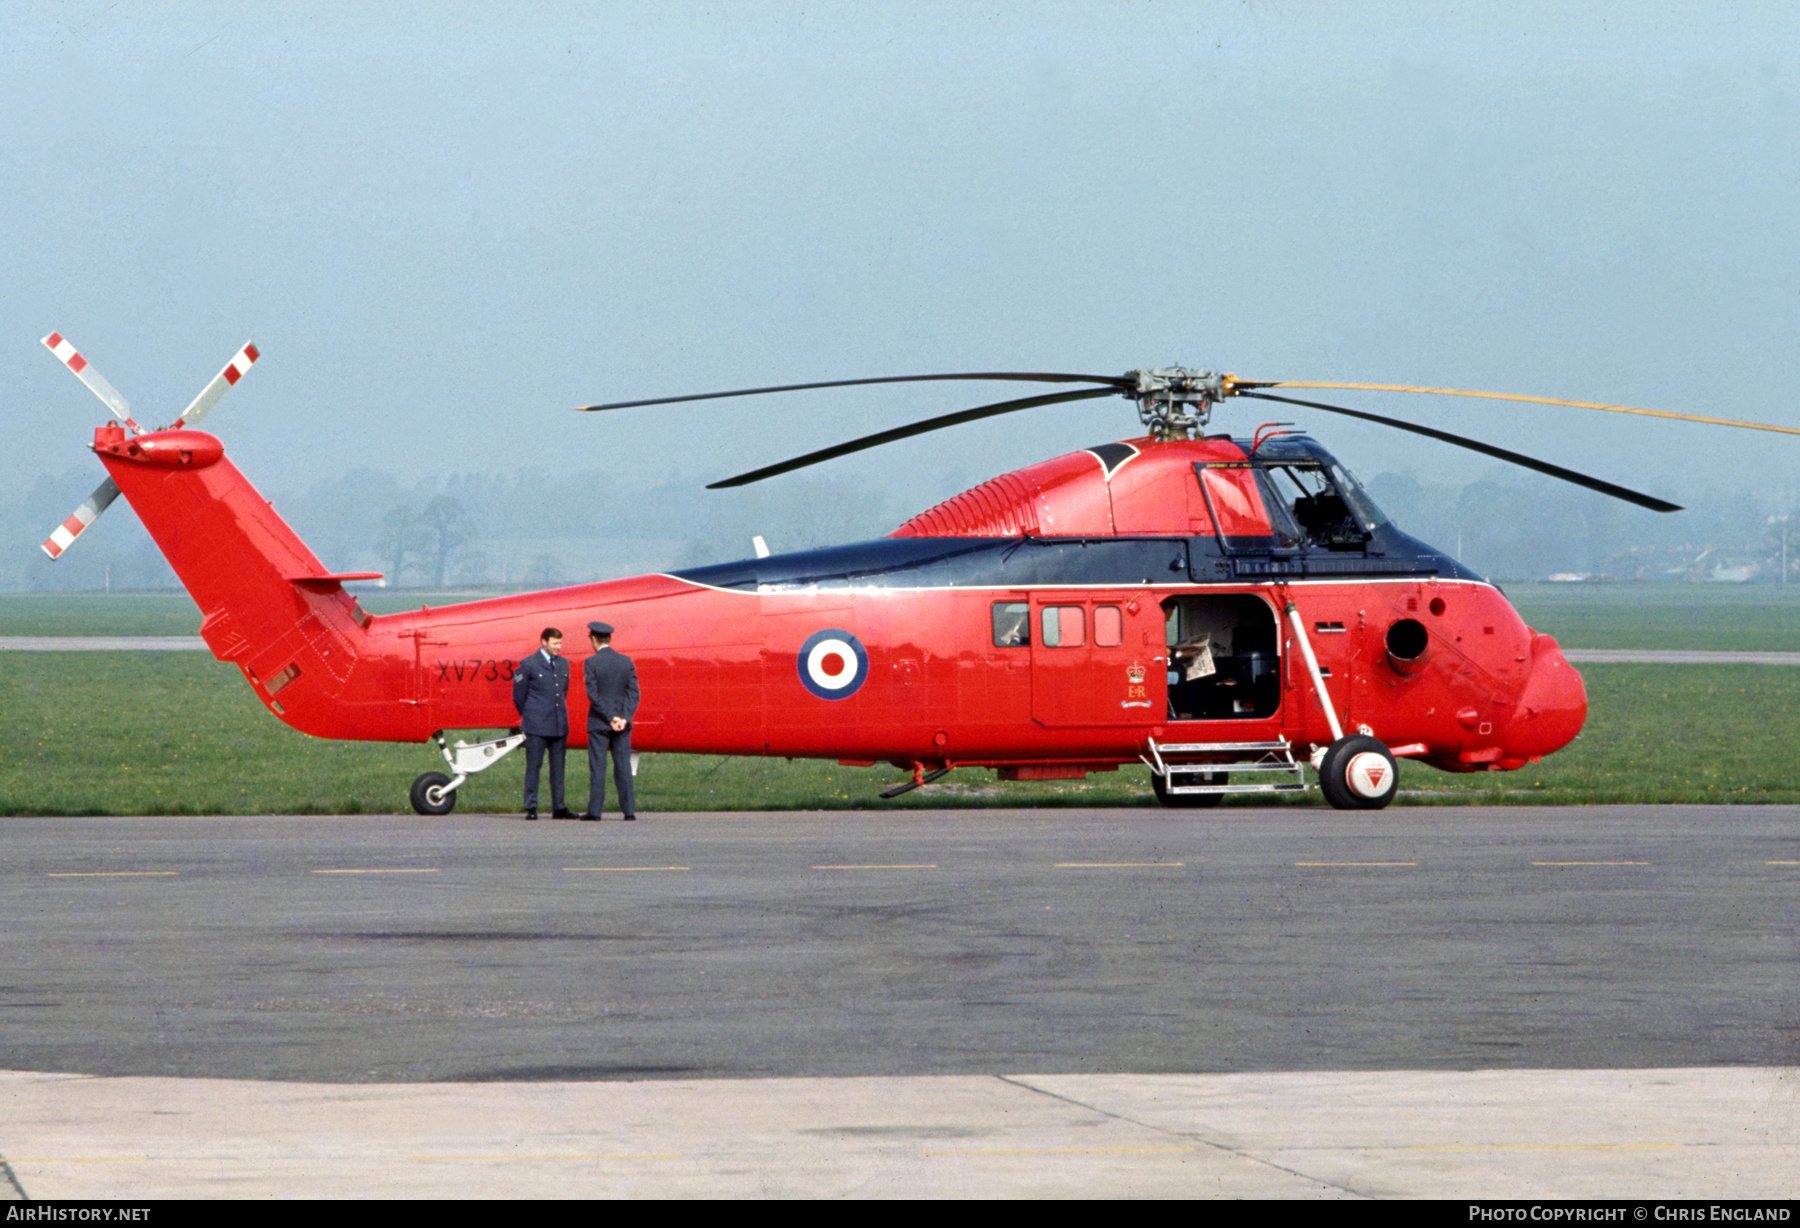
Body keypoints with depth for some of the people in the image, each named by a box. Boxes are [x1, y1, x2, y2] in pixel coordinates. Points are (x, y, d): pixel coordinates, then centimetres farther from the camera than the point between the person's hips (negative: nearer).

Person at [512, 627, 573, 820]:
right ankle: (531, 808, -1)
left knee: (558, 766, 6)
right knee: (533, 765, -3)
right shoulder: (529, 664, -3)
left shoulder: (563, 664, 12)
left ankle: (559, 808, 9)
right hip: (537, 725, -5)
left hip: (559, 724, 5)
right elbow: (519, 694, 3)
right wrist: (528, 717, 8)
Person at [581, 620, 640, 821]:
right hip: (622, 722, 3)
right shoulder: (626, 661, 3)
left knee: (597, 767, 0)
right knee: (623, 766, 5)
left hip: (598, 722, -3)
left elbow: (593, 695, -13)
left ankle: (595, 810, -1)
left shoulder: (591, 663, -8)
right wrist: (624, 718, -7)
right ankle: (629, 810, 1)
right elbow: (633, 692, -2)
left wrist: (611, 718, -10)